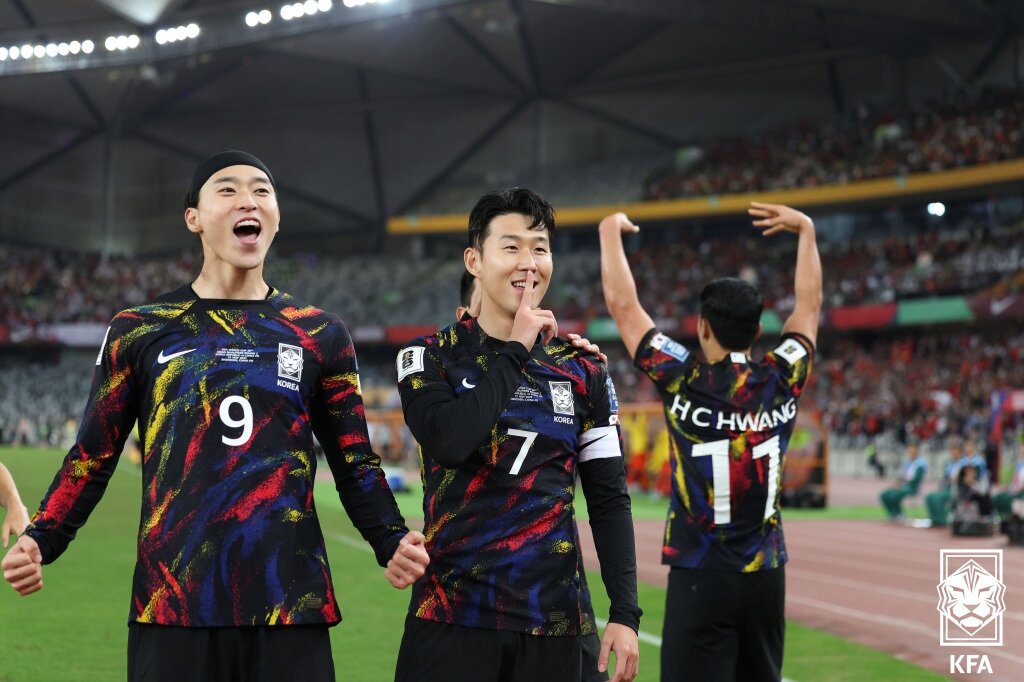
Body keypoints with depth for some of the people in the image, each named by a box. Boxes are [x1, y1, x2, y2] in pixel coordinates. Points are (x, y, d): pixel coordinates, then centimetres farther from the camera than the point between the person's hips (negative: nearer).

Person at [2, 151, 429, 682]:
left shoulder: (318, 335, 11)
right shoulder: (140, 331, 8)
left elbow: (354, 463, 12)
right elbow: (93, 457, 10)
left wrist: (391, 541, -6)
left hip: (291, 603, 1)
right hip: (172, 604, -1)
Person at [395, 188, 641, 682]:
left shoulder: (583, 371, 7)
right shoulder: (432, 357, 0)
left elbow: (609, 501, 7)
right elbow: (447, 440, -20)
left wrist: (625, 613, -1)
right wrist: (517, 350, -11)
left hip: (552, 623, 2)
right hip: (451, 614, -2)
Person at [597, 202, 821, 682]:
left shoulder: (686, 382, -9)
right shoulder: (782, 381, 0)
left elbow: (622, 303, 0)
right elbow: (809, 303, 18)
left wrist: (611, 231, 13)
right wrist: (806, 231, 28)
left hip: (701, 576, -4)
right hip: (766, 575, 4)